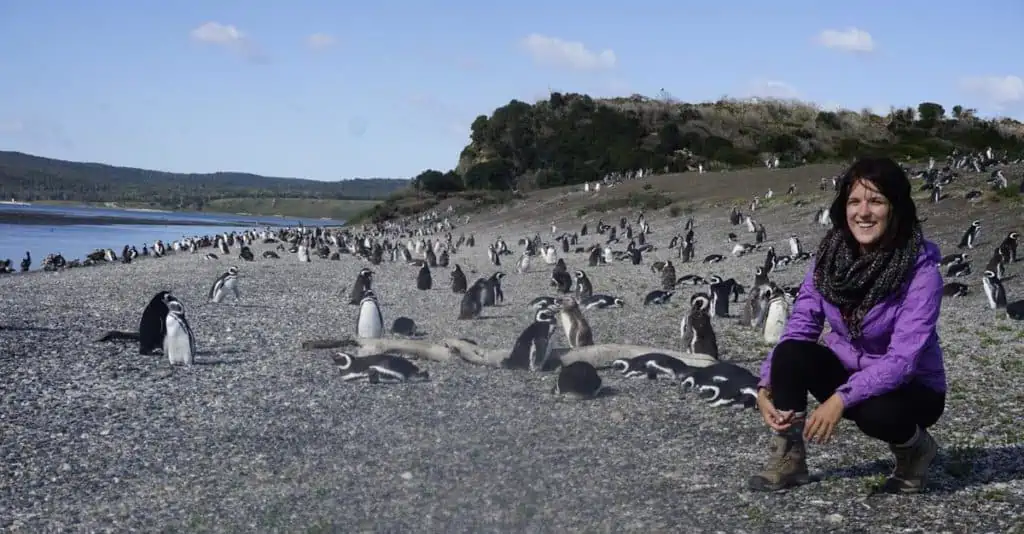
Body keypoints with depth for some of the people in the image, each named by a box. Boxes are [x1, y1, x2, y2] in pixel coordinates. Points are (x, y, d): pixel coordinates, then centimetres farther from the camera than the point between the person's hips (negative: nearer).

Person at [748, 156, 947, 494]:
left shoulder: (921, 269, -24)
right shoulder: (830, 254, -10)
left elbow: (903, 358, -30)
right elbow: (800, 326, -9)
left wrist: (842, 398, -39)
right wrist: (766, 385, -23)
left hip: (911, 388, -4)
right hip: (848, 372, 4)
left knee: (876, 412, -37)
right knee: (790, 353, -25)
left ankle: (915, 448, -1)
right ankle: (788, 460, -11)